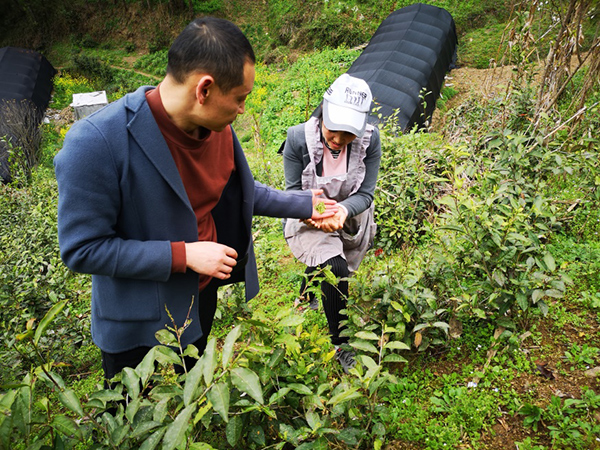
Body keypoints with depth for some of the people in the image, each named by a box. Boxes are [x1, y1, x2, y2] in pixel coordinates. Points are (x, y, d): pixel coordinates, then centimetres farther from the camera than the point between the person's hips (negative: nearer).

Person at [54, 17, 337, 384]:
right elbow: (82, 249, -26)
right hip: (141, 327, -5)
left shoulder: (218, 126, -11)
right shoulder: (97, 142, -30)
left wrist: (305, 205, 5)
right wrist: (184, 255, -29)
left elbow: (240, 190, 7)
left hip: (204, 298, 6)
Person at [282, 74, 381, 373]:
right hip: (308, 221, -2)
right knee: (335, 269, -23)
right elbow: (293, 189, -13)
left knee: (324, 268, 18)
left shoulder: (370, 139, -21)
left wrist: (344, 209, -38)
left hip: (352, 221, 3)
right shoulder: (298, 138, -24)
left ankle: (308, 297, 58)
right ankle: (341, 343, 1)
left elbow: (365, 193, -16)